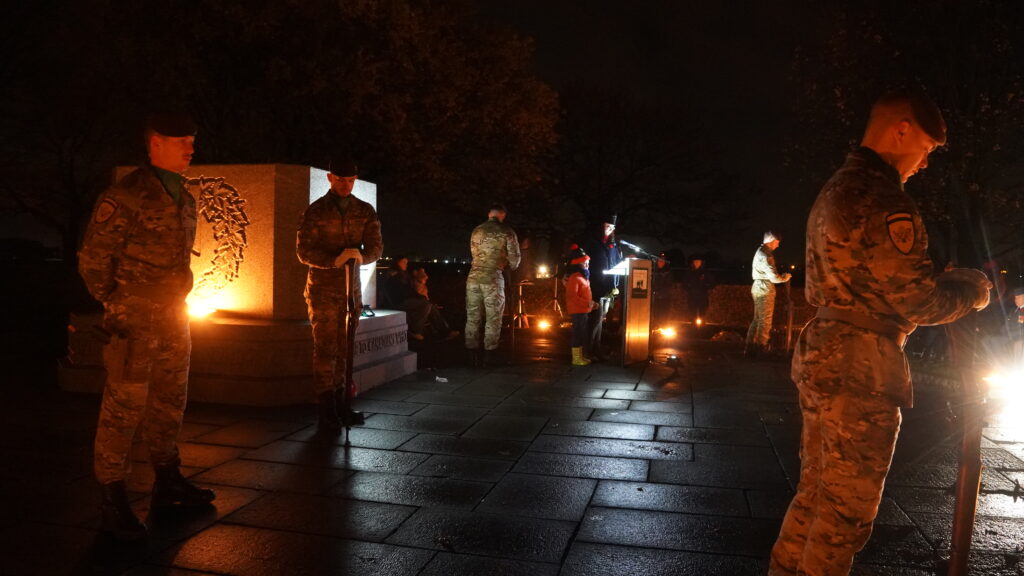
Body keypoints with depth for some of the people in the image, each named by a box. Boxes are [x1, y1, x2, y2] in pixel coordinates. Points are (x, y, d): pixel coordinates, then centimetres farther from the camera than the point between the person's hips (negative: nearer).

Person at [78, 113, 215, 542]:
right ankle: (112, 502, 7)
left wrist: (179, 301, 15)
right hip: (134, 323, -8)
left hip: (174, 318, 8)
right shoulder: (124, 197, -11)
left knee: (169, 403, 14)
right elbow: (93, 260, -9)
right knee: (123, 408, -3)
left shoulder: (183, 199, 12)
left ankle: (167, 483, 28)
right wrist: (114, 307, -5)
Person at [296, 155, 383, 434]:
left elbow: (376, 247, 2)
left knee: (345, 349, 7)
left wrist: (361, 256, -21)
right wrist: (335, 260, -24)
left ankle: (340, 404, 17)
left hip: (352, 288, 4)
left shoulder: (365, 211, 7)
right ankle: (326, 412, -2)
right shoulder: (316, 211, -3)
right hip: (323, 290, -3)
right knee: (325, 350, -6)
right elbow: (304, 251, -8)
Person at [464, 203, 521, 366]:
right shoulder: (507, 232, -1)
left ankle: (474, 356, 11)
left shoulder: (476, 231, 11)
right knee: (493, 319, 5)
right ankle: (488, 356, 5)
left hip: (474, 277, 4)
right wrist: (509, 267, 21)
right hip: (493, 278, -4)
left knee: (472, 318, 8)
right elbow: (514, 258, 0)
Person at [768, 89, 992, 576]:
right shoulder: (881, 197, -16)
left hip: (821, 357, 10)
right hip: (860, 369, -10)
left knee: (814, 490, 19)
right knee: (846, 507, 3)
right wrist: (972, 289, 4)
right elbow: (915, 299, -16)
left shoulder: (834, 190, 15)